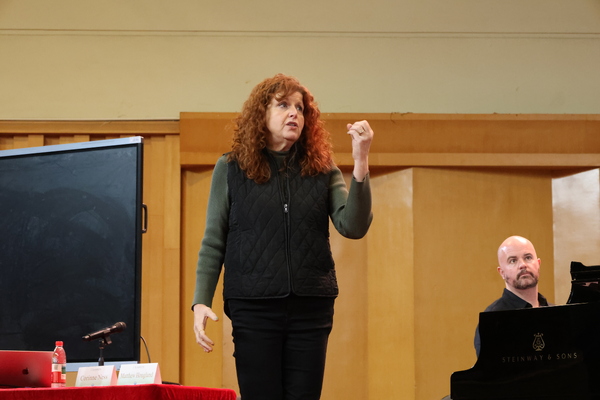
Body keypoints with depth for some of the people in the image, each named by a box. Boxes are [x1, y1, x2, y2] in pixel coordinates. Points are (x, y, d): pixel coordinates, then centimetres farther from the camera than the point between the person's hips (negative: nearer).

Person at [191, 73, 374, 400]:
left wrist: (360, 162, -16)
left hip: (312, 308, 2)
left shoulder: (322, 170, 7)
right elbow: (213, 243, 4)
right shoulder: (231, 168, 4)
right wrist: (201, 302, -6)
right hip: (253, 308, -1)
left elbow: (353, 227, -7)